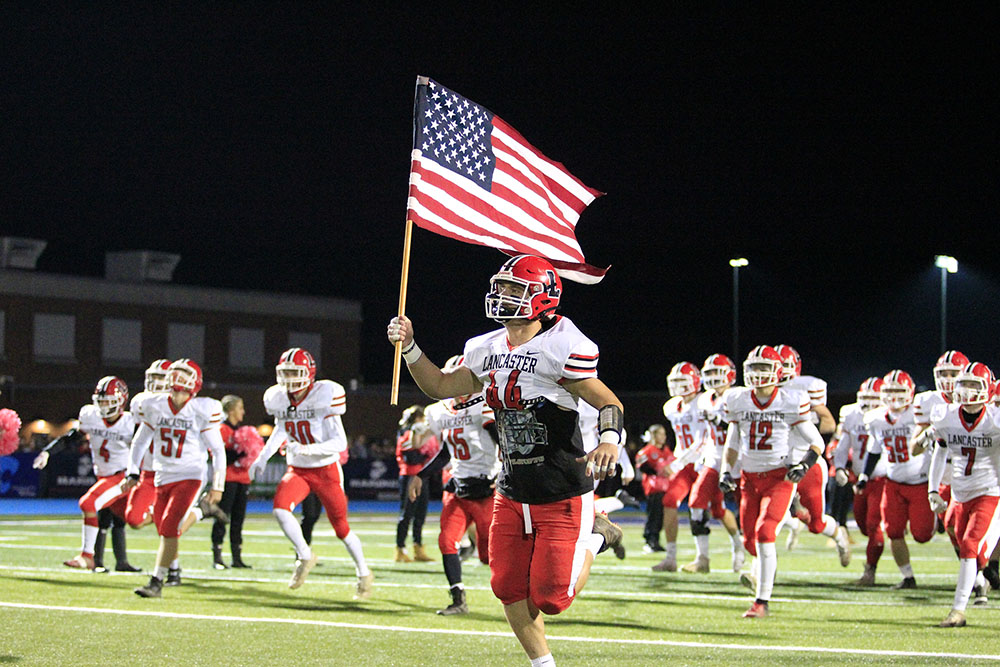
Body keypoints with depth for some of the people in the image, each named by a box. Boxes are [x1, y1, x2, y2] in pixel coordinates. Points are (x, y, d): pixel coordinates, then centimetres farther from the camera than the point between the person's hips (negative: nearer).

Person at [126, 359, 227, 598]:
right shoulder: (155, 407, 2)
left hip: (189, 477, -5)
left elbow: (218, 450, -2)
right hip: (162, 477, 5)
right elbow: (139, 442, 15)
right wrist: (133, 473, 7)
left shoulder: (202, 411, -8)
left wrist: (217, 487, -4)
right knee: (165, 530, 6)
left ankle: (156, 582, -15)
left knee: (169, 529, -16)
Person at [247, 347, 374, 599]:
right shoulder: (278, 399, -4)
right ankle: (305, 556, -2)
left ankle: (364, 575, 30)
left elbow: (340, 442, -21)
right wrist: (262, 458, 10)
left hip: (326, 470, -4)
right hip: (297, 471, 4)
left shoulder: (324, 396, -20)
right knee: (280, 508, -24)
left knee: (341, 528, 6)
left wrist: (307, 449, -34)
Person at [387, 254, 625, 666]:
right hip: (512, 494, 6)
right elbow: (441, 387, 16)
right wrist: (408, 346, 5)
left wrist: (609, 440, -34)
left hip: (563, 496, -6)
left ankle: (595, 537, 23)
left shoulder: (561, 348, -17)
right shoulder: (488, 350, 4)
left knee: (550, 599, -4)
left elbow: (609, 403, -14)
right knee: (509, 590, 6)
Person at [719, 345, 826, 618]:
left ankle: (763, 601, -14)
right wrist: (726, 472, 5)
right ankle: (762, 571, 45)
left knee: (764, 532, -20)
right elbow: (732, 443, 17)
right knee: (750, 539, 9)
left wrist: (804, 464, -16)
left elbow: (817, 442, 1)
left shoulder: (791, 402, -8)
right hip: (750, 479, 4)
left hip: (779, 477, -4)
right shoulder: (738, 402, 3)